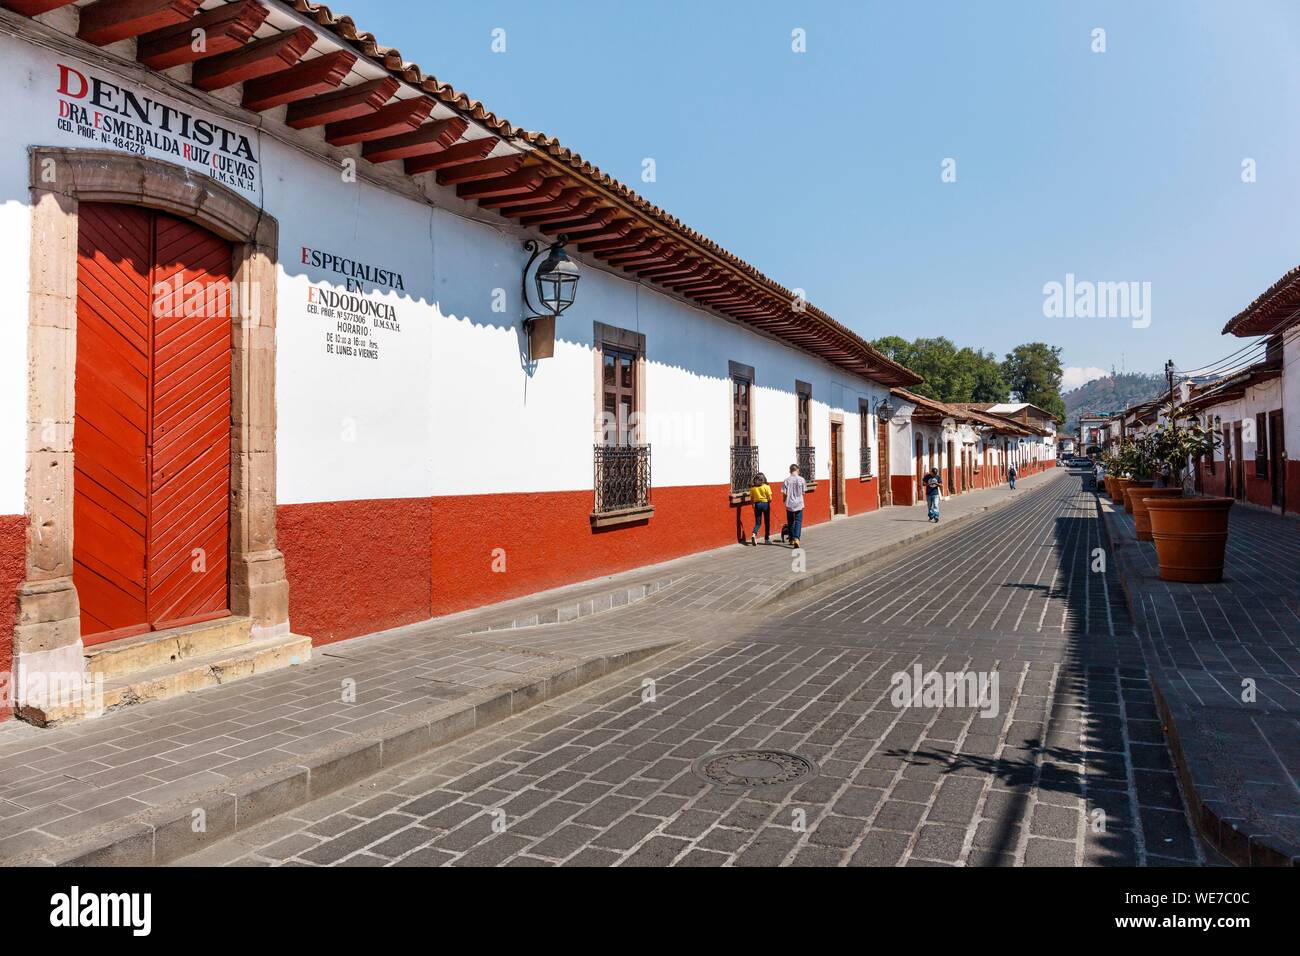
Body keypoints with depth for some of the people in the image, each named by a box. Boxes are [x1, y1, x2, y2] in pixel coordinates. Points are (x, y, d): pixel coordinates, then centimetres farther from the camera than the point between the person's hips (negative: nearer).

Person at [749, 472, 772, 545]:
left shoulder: (753, 488, 0)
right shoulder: (766, 486, -8)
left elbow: (751, 499, 2)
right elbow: (770, 498, -11)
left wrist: (753, 504, 18)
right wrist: (768, 502, 9)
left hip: (757, 504, 2)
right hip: (765, 504, -2)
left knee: (757, 522, 8)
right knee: (767, 522, 11)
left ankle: (754, 534, -20)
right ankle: (767, 539, 17)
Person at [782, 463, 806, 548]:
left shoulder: (786, 480, -6)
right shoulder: (801, 479, -5)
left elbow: (784, 493, -6)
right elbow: (803, 492, 0)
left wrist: (784, 500, 14)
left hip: (789, 504, 1)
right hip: (799, 504, -1)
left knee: (790, 522, 13)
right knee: (798, 522, 1)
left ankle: (791, 540, 23)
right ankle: (796, 539, -17)